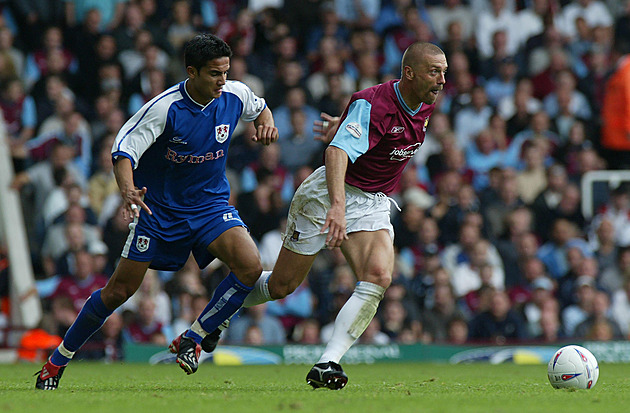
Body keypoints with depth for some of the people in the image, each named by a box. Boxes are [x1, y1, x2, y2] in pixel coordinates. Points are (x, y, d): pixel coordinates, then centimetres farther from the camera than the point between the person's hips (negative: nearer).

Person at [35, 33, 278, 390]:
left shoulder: (236, 95, -8)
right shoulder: (165, 108, -22)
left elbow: (259, 107, 17)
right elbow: (124, 149, -21)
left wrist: (266, 123, -7)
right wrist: (128, 191, -39)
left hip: (210, 203, 3)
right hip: (159, 206, -3)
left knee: (250, 266, -23)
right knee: (119, 290, 0)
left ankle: (192, 340, -5)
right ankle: (58, 360, 18)